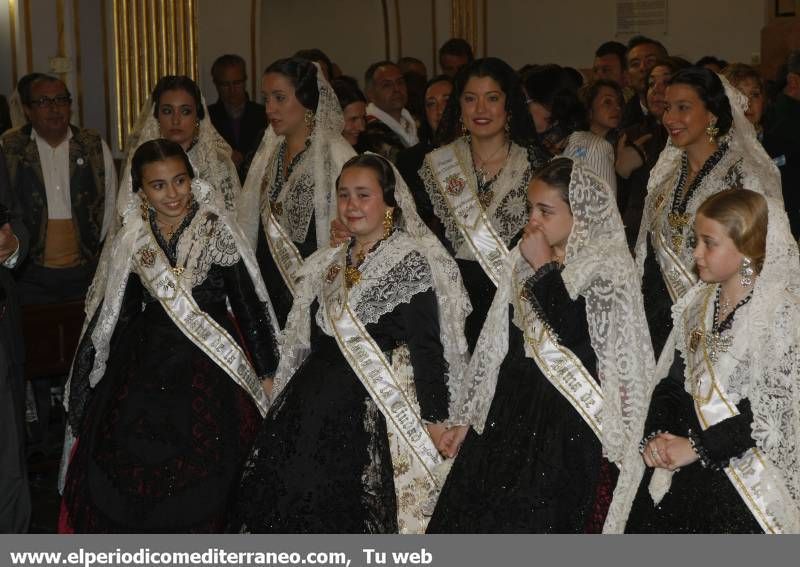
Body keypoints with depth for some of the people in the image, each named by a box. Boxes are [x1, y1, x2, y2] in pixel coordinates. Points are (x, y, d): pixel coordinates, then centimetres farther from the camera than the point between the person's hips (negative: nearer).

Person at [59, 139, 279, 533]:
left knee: (201, 486, 1)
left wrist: (266, 369, -6)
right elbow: (114, 313, 11)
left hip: (209, 371, -3)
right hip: (145, 367, 3)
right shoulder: (131, 241, 3)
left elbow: (248, 303, -6)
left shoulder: (217, 230, -7)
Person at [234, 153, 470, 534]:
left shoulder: (413, 263, -7)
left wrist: (434, 419, -16)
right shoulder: (327, 264, 14)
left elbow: (428, 347, -12)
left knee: (352, 514, -2)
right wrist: (285, 404, 19)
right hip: (312, 409, 7)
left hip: (375, 415, -7)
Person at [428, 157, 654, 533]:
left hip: (569, 429, -6)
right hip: (511, 414, 6)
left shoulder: (608, 268, -9)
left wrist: (545, 267, -14)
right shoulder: (522, 260, 10)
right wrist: (470, 419, 17)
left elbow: (572, 334, -25)